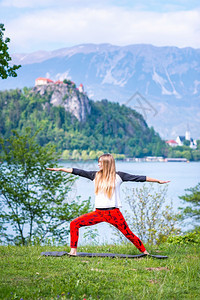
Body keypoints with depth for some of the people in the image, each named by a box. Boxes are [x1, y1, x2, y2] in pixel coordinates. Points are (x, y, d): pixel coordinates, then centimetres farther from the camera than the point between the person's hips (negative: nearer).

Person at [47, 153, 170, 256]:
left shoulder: (118, 176, 0)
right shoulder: (96, 175, 9)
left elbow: (138, 178, 0)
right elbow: (78, 172, 10)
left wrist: (158, 181, 1)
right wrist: (60, 169, 10)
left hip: (113, 212, -3)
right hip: (98, 213, 3)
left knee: (128, 234, -5)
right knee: (74, 224, -7)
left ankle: (145, 252, 14)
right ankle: (73, 251, -1)